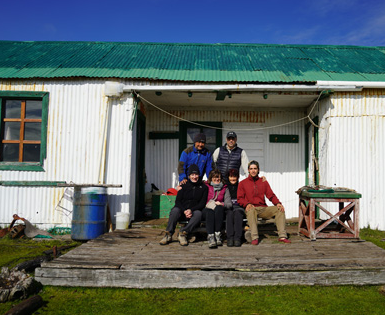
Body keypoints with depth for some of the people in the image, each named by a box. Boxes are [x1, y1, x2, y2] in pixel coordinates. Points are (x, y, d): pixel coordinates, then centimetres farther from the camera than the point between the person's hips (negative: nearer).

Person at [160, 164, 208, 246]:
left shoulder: (204, 187, 11)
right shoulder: (184, 185, 13)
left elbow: (202, 203, 2)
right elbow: (177, 201, 5)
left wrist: (191, 210, -15)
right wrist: (184, 211, -15)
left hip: (195, 210, 0)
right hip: (182, 210, 1)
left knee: (198, 213, -35)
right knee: (175, 210, -32)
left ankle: (183, 233, -34)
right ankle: (168, 235, -30)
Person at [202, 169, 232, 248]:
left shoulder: (224, 188, 16)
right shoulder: (206, 187, 11)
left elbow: (229, 204, 6)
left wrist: (221, 204, -13)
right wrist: (209, 204, -12)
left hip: (219, 211, 1)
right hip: (206, 210, -1)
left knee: (219, 208, -35)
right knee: (210, 212, -37)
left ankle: (217, 234, -38)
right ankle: (210, 236, -48)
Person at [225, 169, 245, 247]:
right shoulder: (226, 187, 20)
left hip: (239, 207, -1)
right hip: (228, 208, 1)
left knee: (237, 213, -35)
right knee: (230, 213, -34)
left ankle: (238, 238, -42)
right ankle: (230, 238, -41)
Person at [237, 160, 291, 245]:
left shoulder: (263, 182, 19)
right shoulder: (242, 183, 11)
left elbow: (271, 195, 10)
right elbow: (240, 198, 3)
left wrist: (278, 203, -10)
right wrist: (247, 204, -18)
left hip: (263, 208, 3)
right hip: (252, 208, -3)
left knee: (280, 209, -19)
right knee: (251, 211, -38)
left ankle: (282, 236, -22)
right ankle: (254, 237, -42)